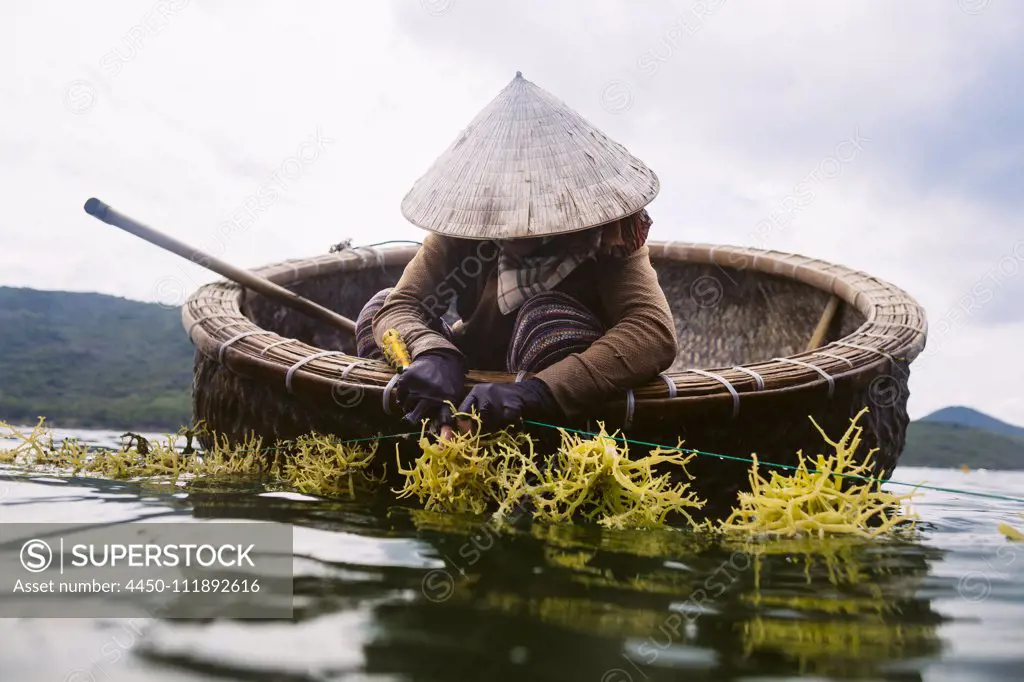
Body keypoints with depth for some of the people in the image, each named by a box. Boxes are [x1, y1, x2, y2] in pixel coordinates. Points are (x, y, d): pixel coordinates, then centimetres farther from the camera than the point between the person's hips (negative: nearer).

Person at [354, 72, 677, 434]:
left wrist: (534, 391, -50)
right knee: (379, 306, -8)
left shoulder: (605, 238, -22)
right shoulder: (462, 225, -13)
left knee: (547, 315, -33)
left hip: (563, 418, -4)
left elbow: (656, 332, -38)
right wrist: (434, 354, -44)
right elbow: (399, 307, -19)